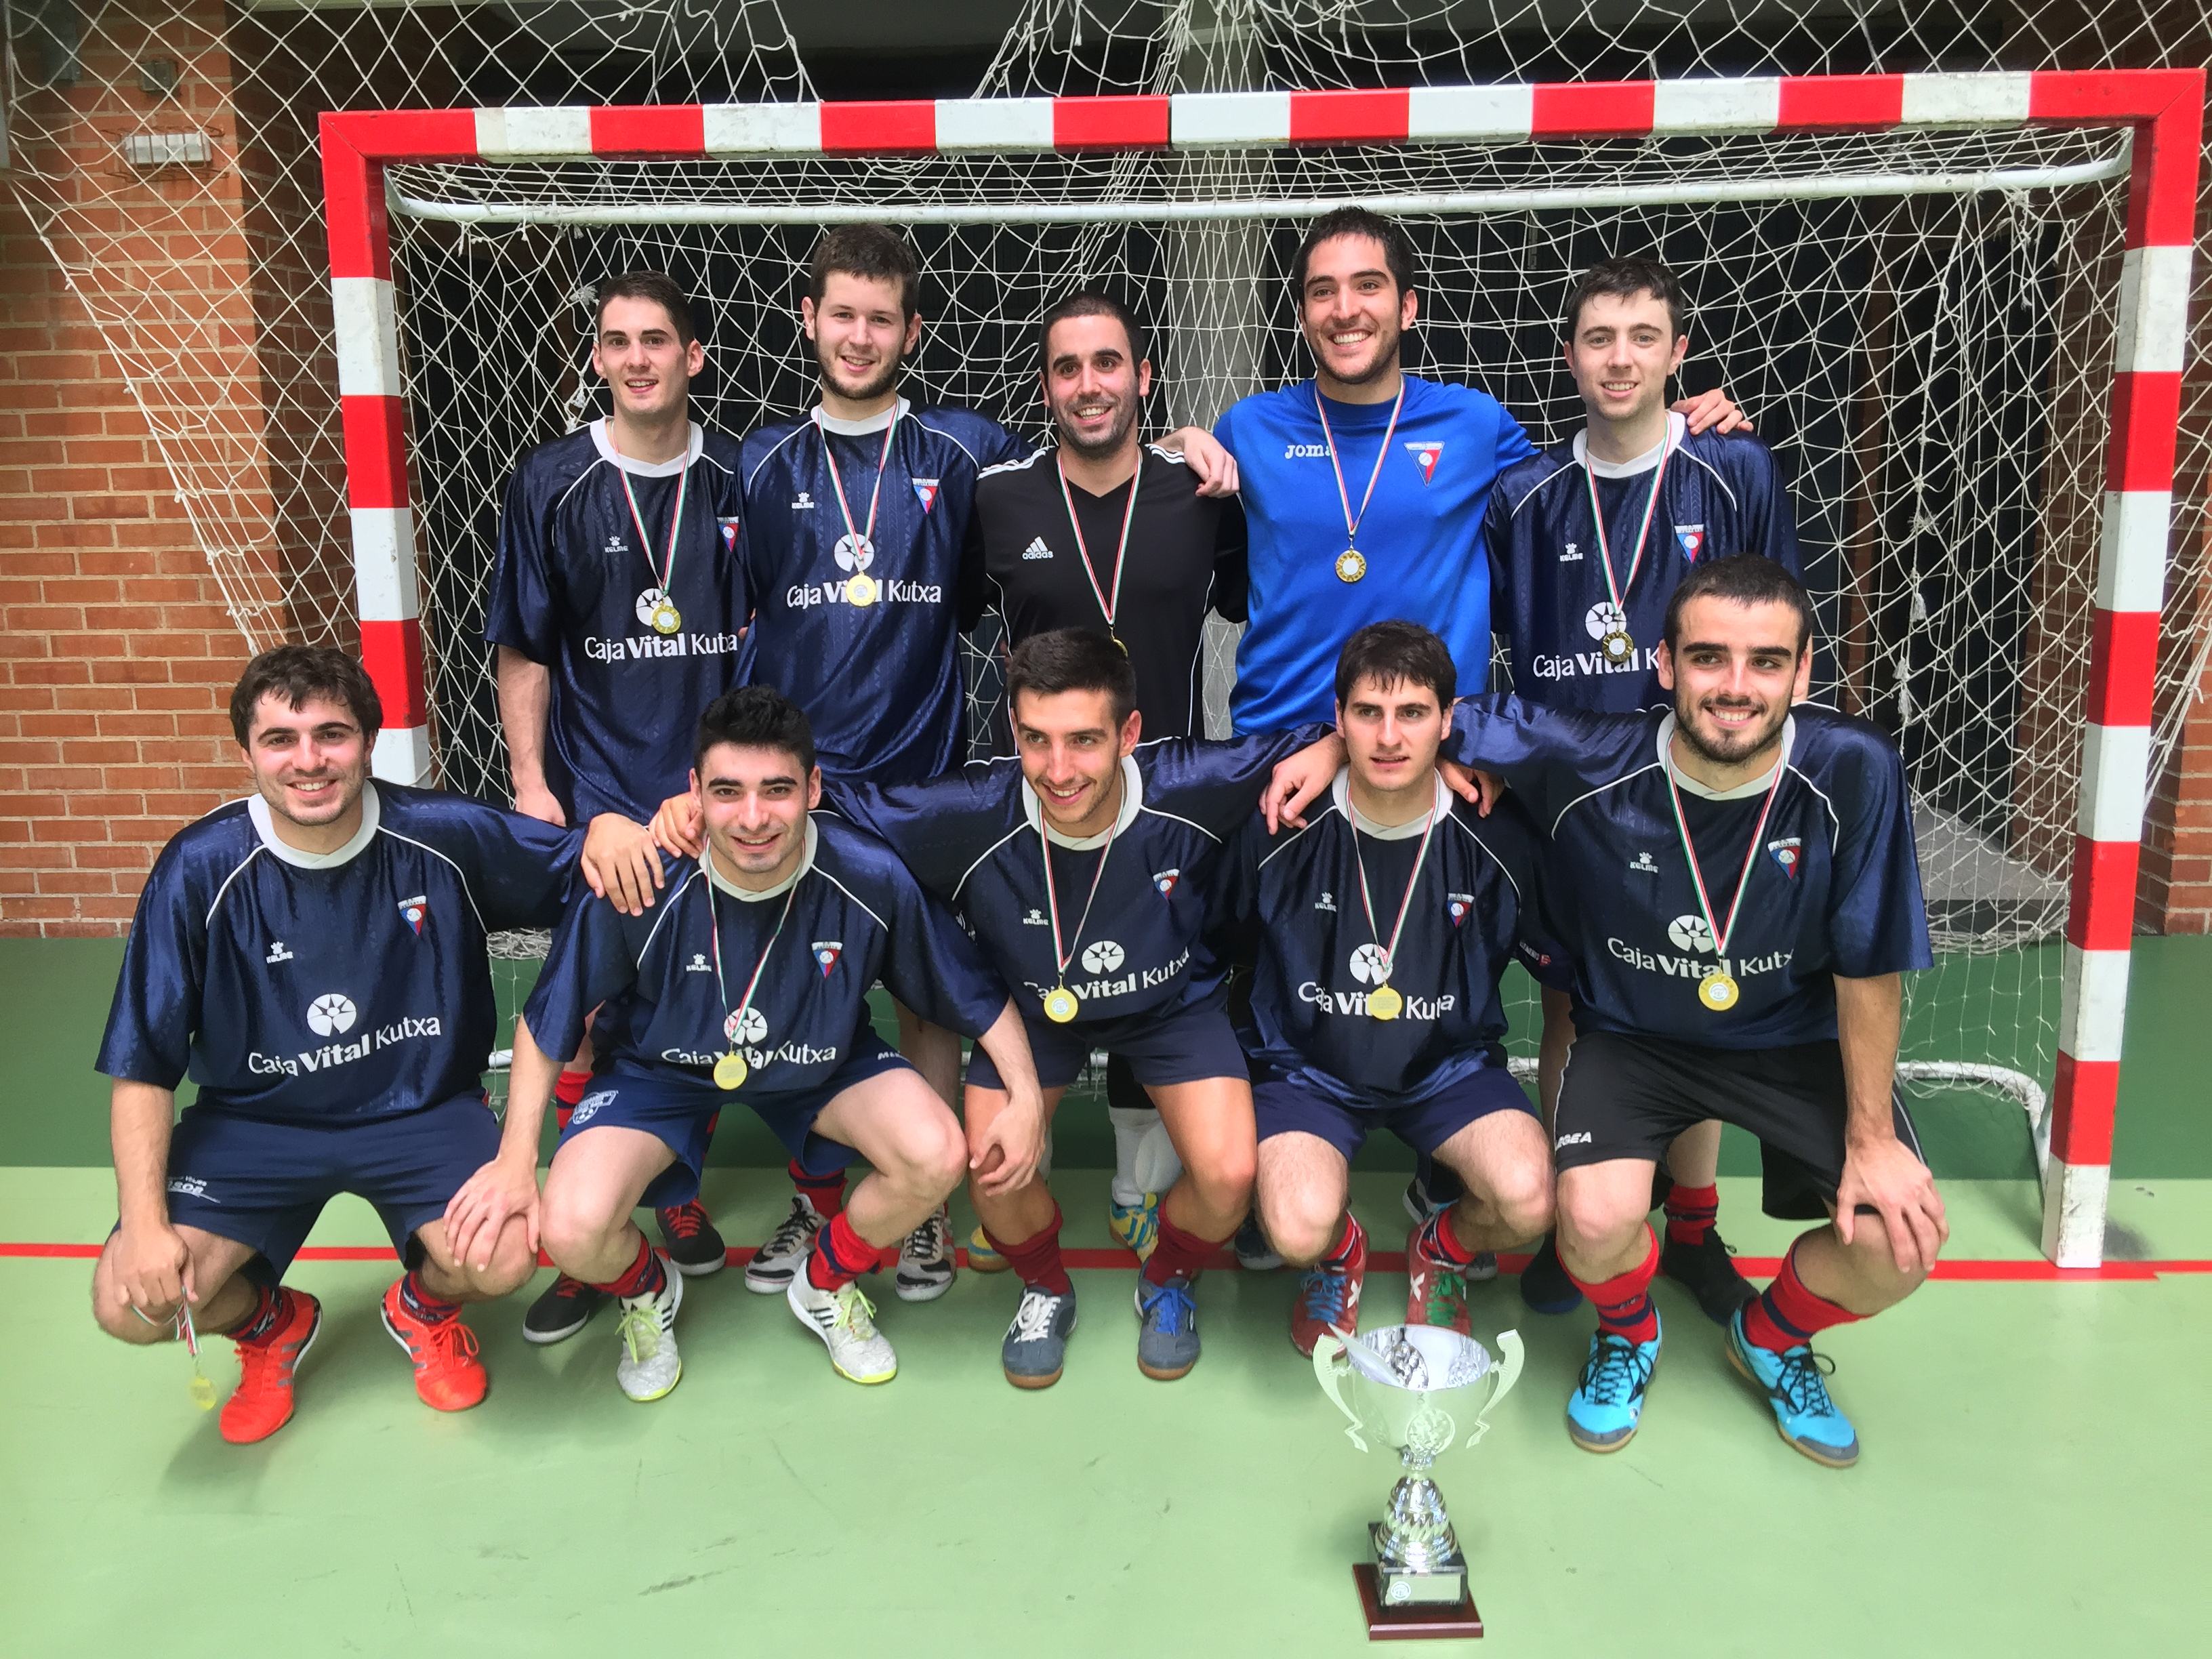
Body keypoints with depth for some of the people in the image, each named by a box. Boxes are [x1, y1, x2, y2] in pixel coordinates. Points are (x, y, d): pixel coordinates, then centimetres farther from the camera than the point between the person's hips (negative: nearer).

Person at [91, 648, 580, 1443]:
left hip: (422, 1110, 0)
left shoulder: (445, 836, -15)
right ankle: (271, 1323, 19)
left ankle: (424, 1305, 15)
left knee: (502, 1260, -26)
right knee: (130, 1303, -18)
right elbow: (141, 1069, -9)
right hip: (255, 1122, 1)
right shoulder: (200, 869, -14)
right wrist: (144, 1223, -19)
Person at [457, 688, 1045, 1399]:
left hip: (821, 1064, 1)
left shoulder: (871, 879, -26)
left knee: (938, 1157, -23)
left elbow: (978, 992, -11)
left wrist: (1025, 1097, -18)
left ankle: (826, 1286, 12)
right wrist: (515, 1159, -14)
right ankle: (647, 1293, 18)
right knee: (573, 1231, -24)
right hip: (661, 1070, -1)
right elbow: (546, 1021, -13)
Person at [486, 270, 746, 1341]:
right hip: (593, 799, -1)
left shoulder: (739, 480, 3)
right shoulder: (550, 484, 0)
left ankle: (680, 1191, 29)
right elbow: (522, 652, 3)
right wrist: (530, 782, -4)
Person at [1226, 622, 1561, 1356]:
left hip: (1451, 1062, 1)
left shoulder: (1501, 835, -12)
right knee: (1300, 1230, -27)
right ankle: (1338, 1253, 15)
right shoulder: (1280, 830, -16)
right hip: (1306, 1062, -1)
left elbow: (1565, 972, 2)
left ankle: (1444, 1252, 14)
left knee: (1530, 1198, -25)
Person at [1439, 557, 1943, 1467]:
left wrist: (1872, 1137, -9)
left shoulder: (1854, 772, -24)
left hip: (1794, 1040, 1)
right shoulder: (1584, 762, -25)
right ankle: (1628, 1334, 15)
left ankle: (1772, 1336, 22)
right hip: (1632, 1035, -1)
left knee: (1902, 1237, -16)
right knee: (1596, 1222, -25)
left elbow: (1869, 968, -13)